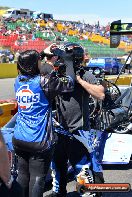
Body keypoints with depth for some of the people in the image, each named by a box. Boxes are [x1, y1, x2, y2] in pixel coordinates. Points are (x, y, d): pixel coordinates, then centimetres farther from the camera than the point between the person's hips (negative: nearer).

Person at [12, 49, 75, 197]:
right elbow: (69, 83, -11)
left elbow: (32, 73, 24)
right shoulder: (43, 82, -14)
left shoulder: (18, 81, 4)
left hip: (19, 139, 6)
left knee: (23, 175, 14)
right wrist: (68, 60, 2)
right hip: (39, 141, -6)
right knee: (37, 178, 2)